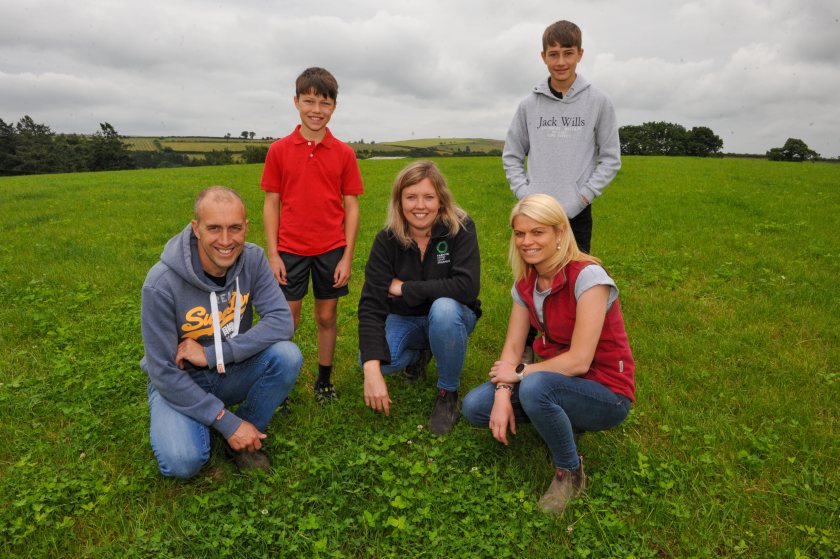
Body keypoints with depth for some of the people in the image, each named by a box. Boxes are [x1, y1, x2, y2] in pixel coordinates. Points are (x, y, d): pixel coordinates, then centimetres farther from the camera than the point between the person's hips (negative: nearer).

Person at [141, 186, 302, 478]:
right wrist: (228, 423, -22)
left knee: (287, 355, -26)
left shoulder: (252, 259, -15)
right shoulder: (162, 284, -25)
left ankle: (245, 440, -2)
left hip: (232, 373, 3)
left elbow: (282, 321, -21)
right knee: (183, 462, -28)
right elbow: (163, 372, -20)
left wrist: (212, 354, -28)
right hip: (179, 382, -3)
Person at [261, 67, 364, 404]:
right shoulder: (279, 150, 0)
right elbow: (271, 204, 2)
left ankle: (324, 382, 26)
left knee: (327, 316, 10)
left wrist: (347, 256, -4)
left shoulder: (344, 153, 0)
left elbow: (351, 206, 1)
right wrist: (272, 254, -4)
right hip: (290, 250, 0)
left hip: (331, 250, 1)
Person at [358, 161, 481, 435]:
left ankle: (448, 393, -11)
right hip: (406, 319, 2)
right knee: (371, 359, -26)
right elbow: (371, 305, -23)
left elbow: (467, 287, -31)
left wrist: (404, 287, -25)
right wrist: (372, 371, -35)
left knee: (444, 308, -38)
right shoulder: (387, 240, -15)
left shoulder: (460, 228, -19)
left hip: (452, 317, -2)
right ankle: (420, 351, 12)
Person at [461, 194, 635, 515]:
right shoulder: (525, 283, -1)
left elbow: (579, 360, -27)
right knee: (475, 407, -8)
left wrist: (519, 372, -16)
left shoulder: (587, 276, -23)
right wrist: (502, 395, -18)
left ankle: (570, 472, -8)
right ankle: (563, 420, 10)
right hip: (557, 381, 7)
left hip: (605, 393, -6)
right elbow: (513, 346, -2)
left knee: (534, 387, -36)